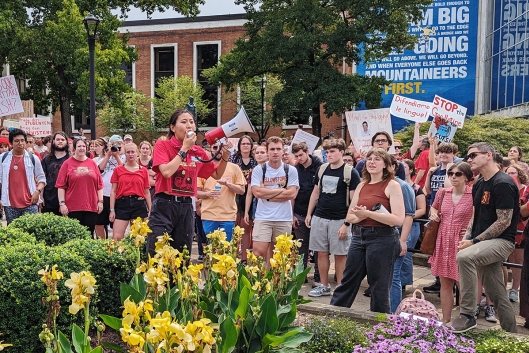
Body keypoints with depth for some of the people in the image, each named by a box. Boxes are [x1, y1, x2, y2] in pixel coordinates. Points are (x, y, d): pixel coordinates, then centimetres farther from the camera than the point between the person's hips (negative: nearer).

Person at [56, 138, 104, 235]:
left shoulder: (92, 163, 11)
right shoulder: (67, 163, 3)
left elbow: (99, 184, 12)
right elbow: (60, 186, 0)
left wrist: (100, 201, 5)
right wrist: (62, 203, -7)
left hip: (91, 207, 3)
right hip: (72, 208, -2)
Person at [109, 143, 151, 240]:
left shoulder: (143, 170, 7)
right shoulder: (118, 169, 6)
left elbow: (147, 192, 9)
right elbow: (113, 191, 6)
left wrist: (150, 210, 4)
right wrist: (112, 210, -1)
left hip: (139, 205, 1)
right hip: (122, 204, 0)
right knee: (116, 238, -7)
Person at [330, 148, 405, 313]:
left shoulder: (392, 185, -7)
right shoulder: (362, 186, 11)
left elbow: (399, 219, -16)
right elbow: (349, 217, 12)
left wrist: (368, 213, -19)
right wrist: (361, 216, -11)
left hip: (383, 239, -6)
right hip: (359, 237, 6)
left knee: (379, 288, 5)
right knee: (347, 283, 13)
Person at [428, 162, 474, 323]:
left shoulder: (474, 195, -8)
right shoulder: (443, 193, 8)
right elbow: (433, 207, 27)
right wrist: (433, 214, 6)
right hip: (444, 243, 5)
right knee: (445, 283, 11)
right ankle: (445, 320, 21)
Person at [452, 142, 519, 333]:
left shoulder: (503, 184, -15)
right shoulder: (478, 184, 12)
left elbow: (504, 222, -18)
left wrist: (474, 242, -17)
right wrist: (466, 238, 3)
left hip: (501, 241, -9)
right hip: (484, 244, 9)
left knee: (464, 257, -33)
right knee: (498, 296, 13)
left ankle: (467, 315, -25)